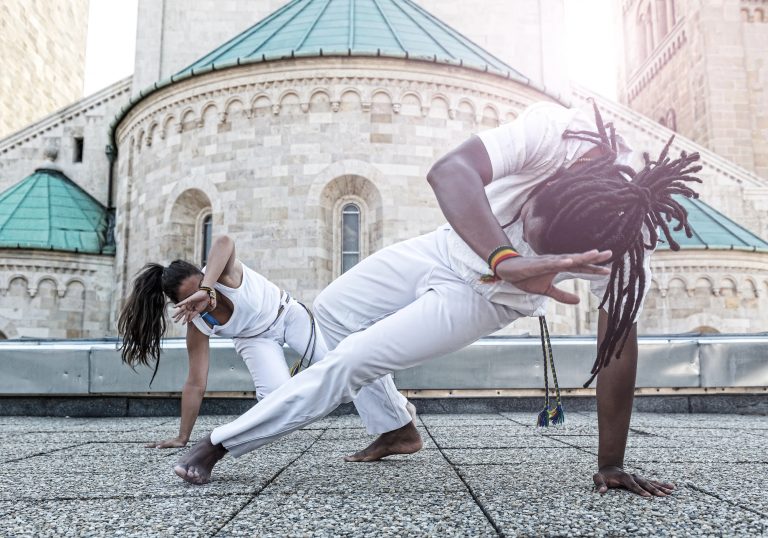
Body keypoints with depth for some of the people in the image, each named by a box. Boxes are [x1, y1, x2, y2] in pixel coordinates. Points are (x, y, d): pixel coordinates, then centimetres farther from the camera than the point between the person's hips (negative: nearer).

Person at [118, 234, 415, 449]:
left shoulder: (224, 274, -33)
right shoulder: (197, 326, -22)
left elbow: (224, 242, -57)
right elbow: (195, 384, -16)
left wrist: (206, 287, -69)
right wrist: (182, 437, -15)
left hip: (288, 314, -2)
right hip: (255, 338, 2)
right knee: (275, 394, -27)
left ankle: (398, 410, 1)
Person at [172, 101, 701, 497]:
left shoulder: (625, 244, -30)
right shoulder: (554, 131, -33)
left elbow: (618, 347, -21)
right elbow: (449, 172, -46)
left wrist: (611, 464, -18)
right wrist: (505, 259, -62)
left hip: (484, 298, -3)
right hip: (448, 246, 4)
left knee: (350, 362, -12)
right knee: (330, 311, 14)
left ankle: (218, 445, 10)